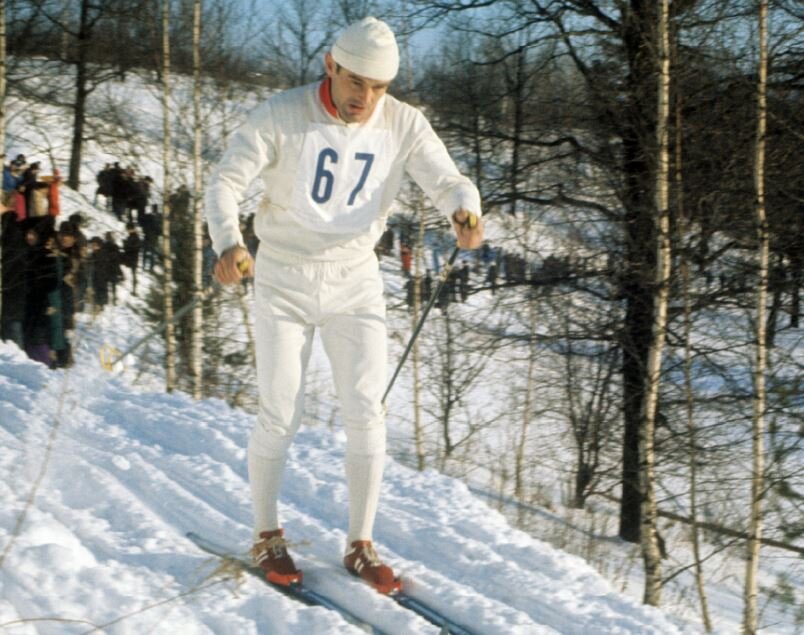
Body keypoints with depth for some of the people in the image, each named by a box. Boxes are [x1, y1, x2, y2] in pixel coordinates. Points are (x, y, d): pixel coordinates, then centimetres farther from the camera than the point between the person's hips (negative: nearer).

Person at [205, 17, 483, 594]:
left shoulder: (404, 125, -9)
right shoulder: (281, 117, -16)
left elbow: (448, 182, -13)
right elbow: (226, 183, -19)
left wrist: (466, 212, -39)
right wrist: (229, 242, -40)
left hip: (356, 282, 2)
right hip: (284, 282, -2)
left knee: (366, 413, -4)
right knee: (280, 417, -1)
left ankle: (361, 546, 10)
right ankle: (267, 536, 19)